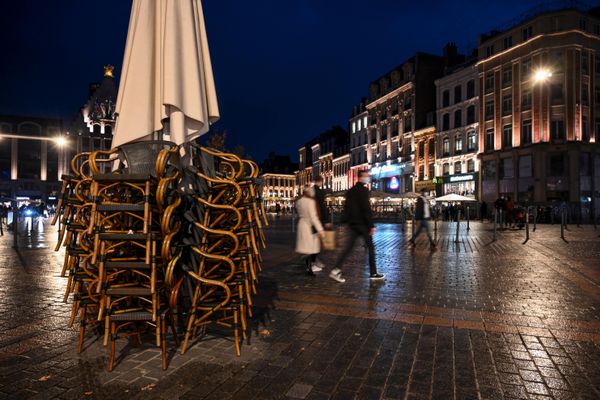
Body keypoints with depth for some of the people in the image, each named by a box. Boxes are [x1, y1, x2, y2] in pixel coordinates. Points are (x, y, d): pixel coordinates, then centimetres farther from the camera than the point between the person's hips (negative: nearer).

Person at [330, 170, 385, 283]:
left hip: (352, 223, 8)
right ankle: (373, 273, 13)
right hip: (362, 223, -7)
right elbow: (366, 209, -18)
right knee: (370, 247, 5)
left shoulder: (351, 191, 14)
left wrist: (347, 221, 19)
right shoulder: (363, 190, -12)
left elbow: (346, 207, 16)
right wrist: (371, 225, -17)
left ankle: (336, 270, -4)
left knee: (348, 247, 5)